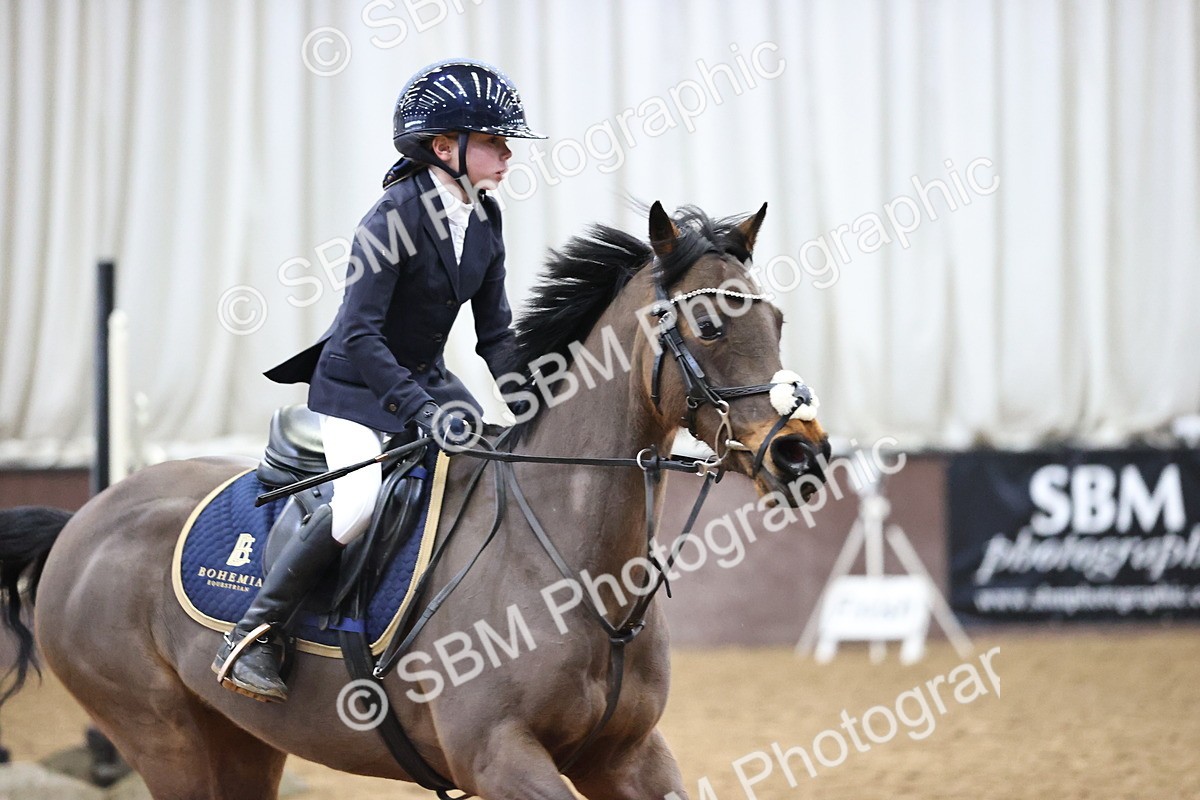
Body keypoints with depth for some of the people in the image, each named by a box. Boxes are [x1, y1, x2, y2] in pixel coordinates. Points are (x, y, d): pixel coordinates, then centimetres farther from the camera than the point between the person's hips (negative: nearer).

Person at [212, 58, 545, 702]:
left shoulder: (484, 220, 1)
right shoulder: (395, 217, -22)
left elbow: (496, 335, 7)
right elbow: (361, 334, -26)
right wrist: (421, 410, -33)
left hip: (426, 378, 8)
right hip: (357, 386, -8)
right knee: (361, 504, -28)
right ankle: (253, 636, -17)